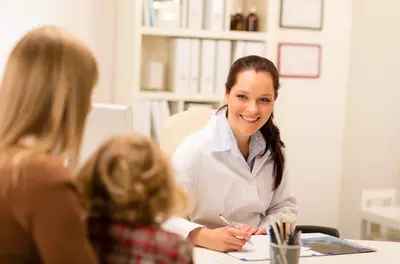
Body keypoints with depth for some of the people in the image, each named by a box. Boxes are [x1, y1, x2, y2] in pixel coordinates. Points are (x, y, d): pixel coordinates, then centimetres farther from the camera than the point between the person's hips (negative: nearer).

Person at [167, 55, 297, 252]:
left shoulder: (272, 148, 3)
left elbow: (284, 206, 12)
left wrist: (264, 230, -7)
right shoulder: (194, 150, -16)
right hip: (206, 255, -4)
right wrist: (205, 237, -35)